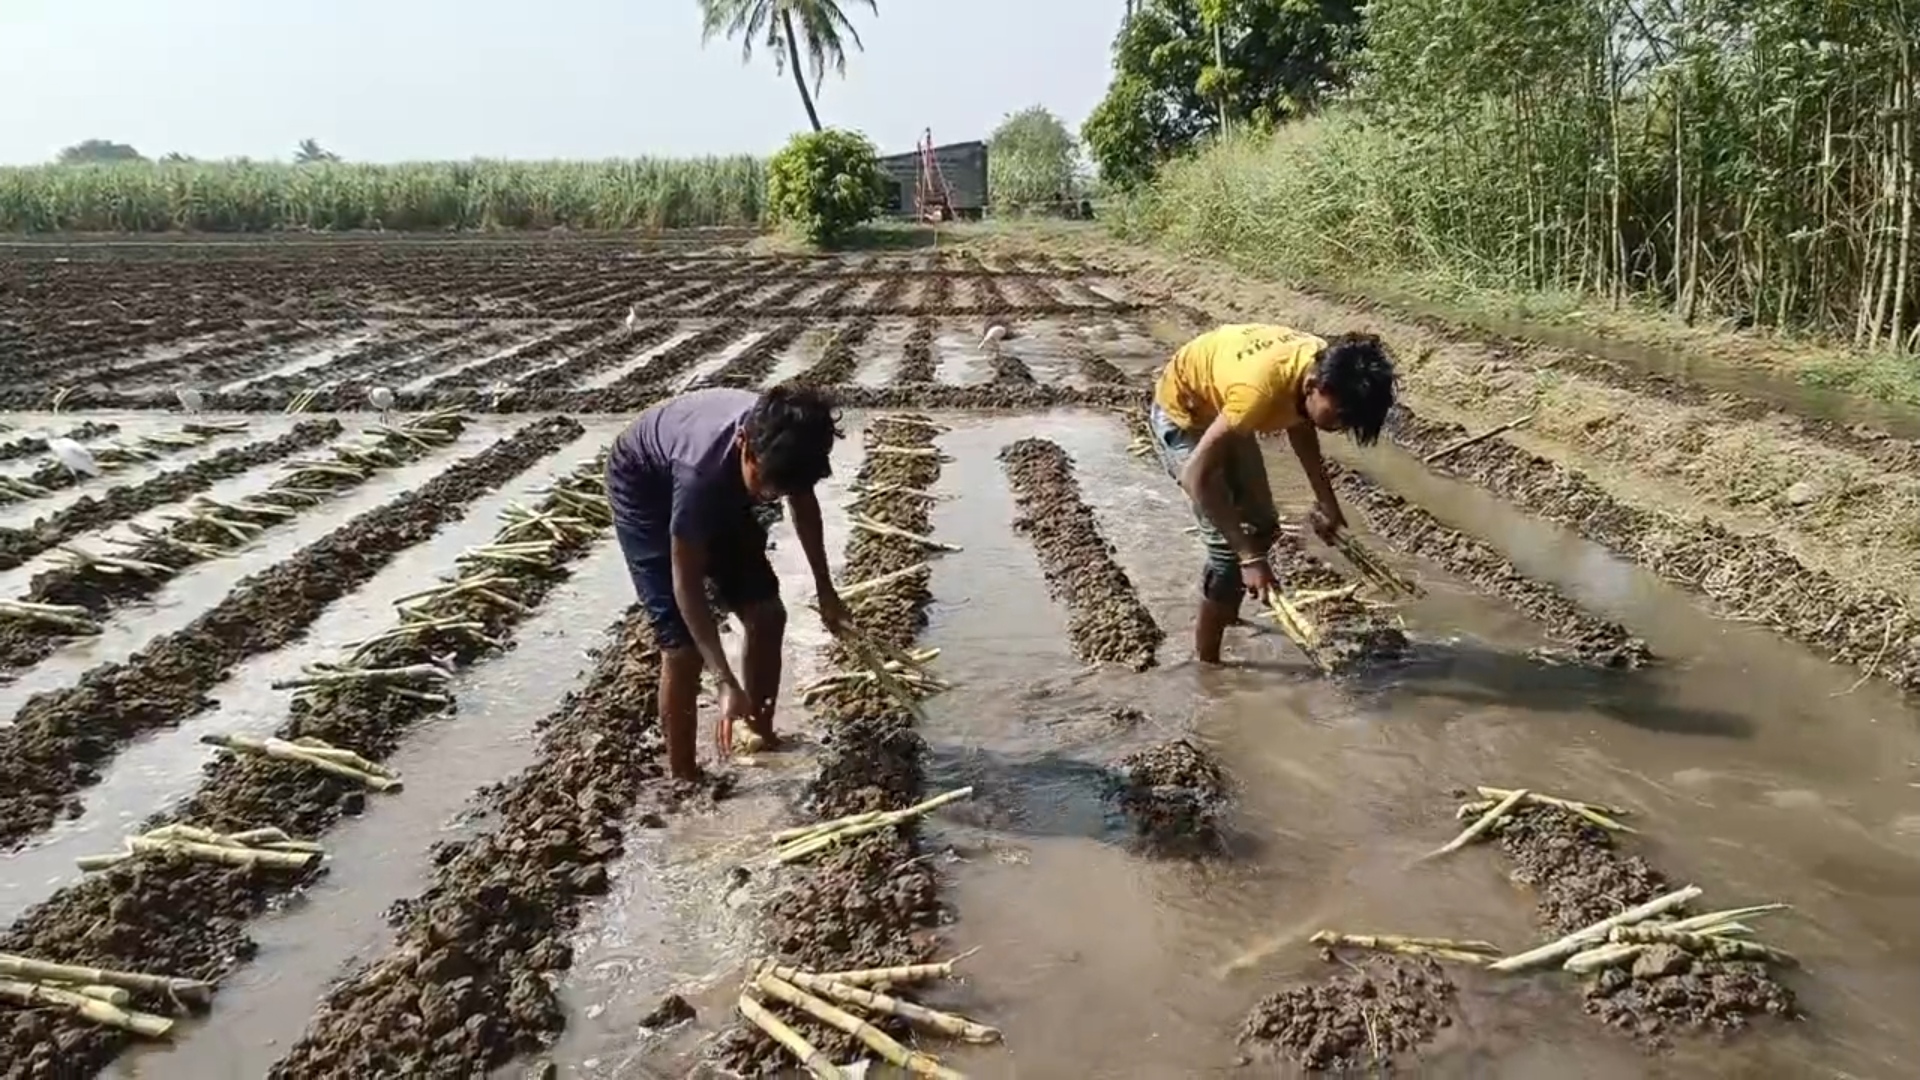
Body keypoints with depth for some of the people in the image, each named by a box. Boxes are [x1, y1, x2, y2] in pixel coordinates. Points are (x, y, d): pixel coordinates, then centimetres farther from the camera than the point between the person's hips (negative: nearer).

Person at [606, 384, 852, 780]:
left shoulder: (785, 443, -27)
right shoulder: (704, 469, -44)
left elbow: (803, 500, -2)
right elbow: (686, 583, -34)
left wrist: (825, 590, 6)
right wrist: (726, 683, -37)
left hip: (719, 489, 6)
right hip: (644, 487, -6)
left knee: (766, 615, 3)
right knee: (683, 644, -14)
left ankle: (762, 738, 24)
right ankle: (682, 779, 3)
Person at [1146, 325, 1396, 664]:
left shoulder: (1324, 365, -18)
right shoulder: (1262, 390, -41)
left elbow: (1301, 425, 6)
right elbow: (1195, 477, -37)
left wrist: (1326, 501, 7)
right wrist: (1248, 556, -36)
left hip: (1221, 406, 8)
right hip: (1182, 409, -8)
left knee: (1261, 526, 14)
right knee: (1229, 544, -12)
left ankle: (1222, 613, 37)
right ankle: (1204, 662, 3)